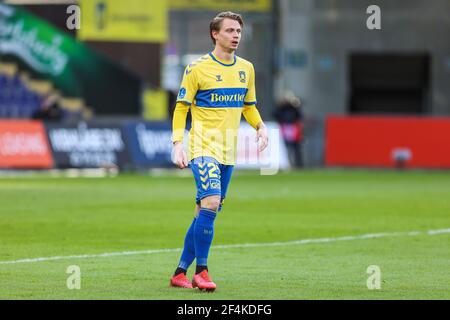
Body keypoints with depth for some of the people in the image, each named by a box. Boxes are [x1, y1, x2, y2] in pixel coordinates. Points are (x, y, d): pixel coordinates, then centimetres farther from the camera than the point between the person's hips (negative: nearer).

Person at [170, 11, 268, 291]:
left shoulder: (246, 69, 11)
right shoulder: (197, 68, -6)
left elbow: (248, 105, 22)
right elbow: (181, 108, -2)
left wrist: (260, 126, 2)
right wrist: (178, 144, -13)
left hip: (228, 152, 6)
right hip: (203, 147, -6)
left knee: (206, 212, 8)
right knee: (210, 203, -21)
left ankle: (181, 273, 17)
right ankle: (201, 272, -14)